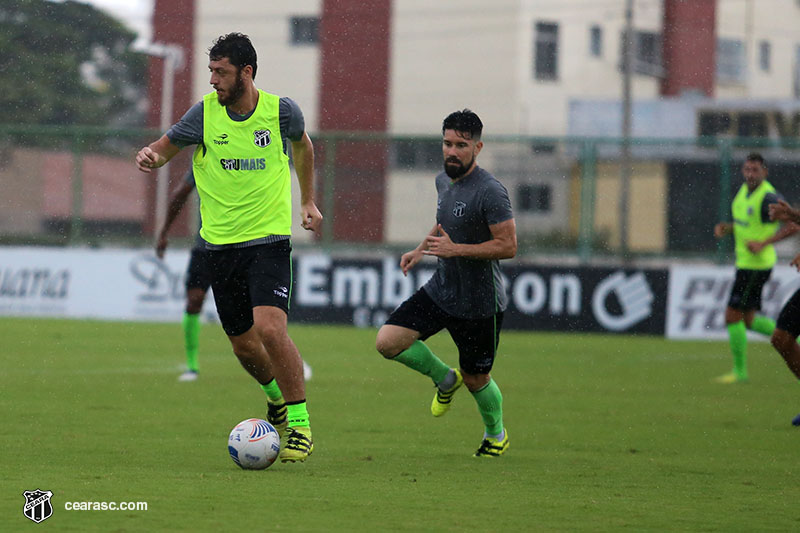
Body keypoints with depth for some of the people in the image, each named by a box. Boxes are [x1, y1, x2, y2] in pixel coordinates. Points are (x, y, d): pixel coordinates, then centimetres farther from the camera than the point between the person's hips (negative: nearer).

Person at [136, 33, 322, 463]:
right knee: (243, 345, 8)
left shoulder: (280, 110, -5)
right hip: (221, 244, 3)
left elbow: (302, 146, 17)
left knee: (269, 328, -21)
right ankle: (277, 397, 40)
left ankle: (299, 425, -10)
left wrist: (308, 201, 20)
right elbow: (165, 147, 5)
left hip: (269, 238, -3)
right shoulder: (205, 113, -4)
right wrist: (150, 156, -19)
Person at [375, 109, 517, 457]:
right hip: (440, 291, 7)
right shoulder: (444, 181, 5)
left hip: (479, 304, -7)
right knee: (388, 342, -10)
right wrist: (421, 250, 10)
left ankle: (496, 434, 38)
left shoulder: (490, 191, -20)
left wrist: (455, 249, -27)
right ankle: (444, 379, 16)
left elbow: (508, 246, -23)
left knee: (475, 379, 7)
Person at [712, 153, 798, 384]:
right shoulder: (745, 190, 9)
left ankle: (739, 371, 4)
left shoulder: (768, 197, -19)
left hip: (756, 265, -10)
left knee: (732, 317, -6)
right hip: (745, 262, 10)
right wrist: (726, 228, 4)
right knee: (748, 320, 15)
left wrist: (764, 243, -26)